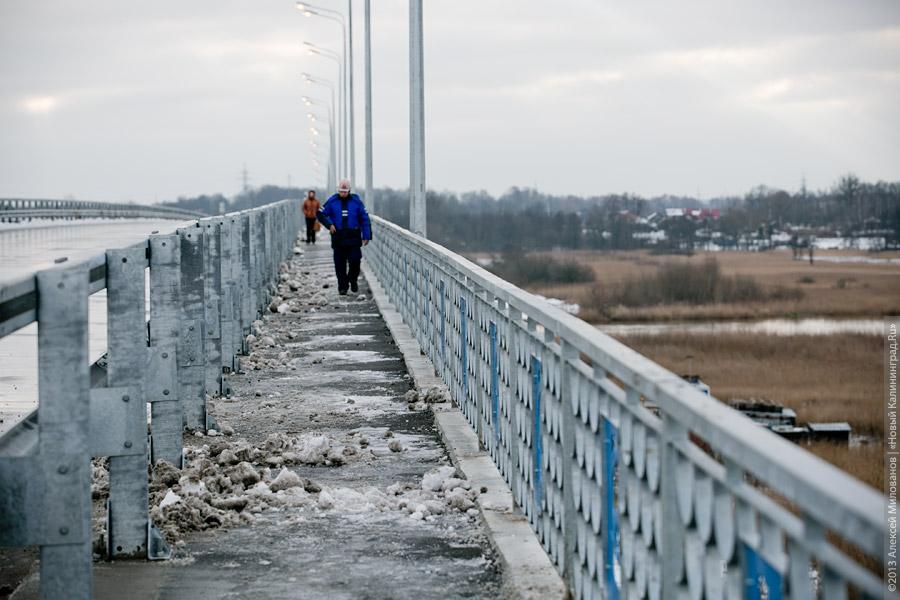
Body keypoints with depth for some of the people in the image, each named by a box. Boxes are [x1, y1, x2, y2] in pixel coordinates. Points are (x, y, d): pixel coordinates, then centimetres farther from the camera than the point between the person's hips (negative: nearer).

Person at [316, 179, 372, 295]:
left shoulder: (356, 201, 4)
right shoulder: (332, 202, 3)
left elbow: (364, 219, 6)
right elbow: (321, 214, 9)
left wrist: (366, 236, 0)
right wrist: (329, 225, -8)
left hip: (354, 238, -1)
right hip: (338, 238, 1)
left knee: (355, 261, -7)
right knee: (340, 264, 2)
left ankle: (353, 280, 18)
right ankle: (342, 286, 11)